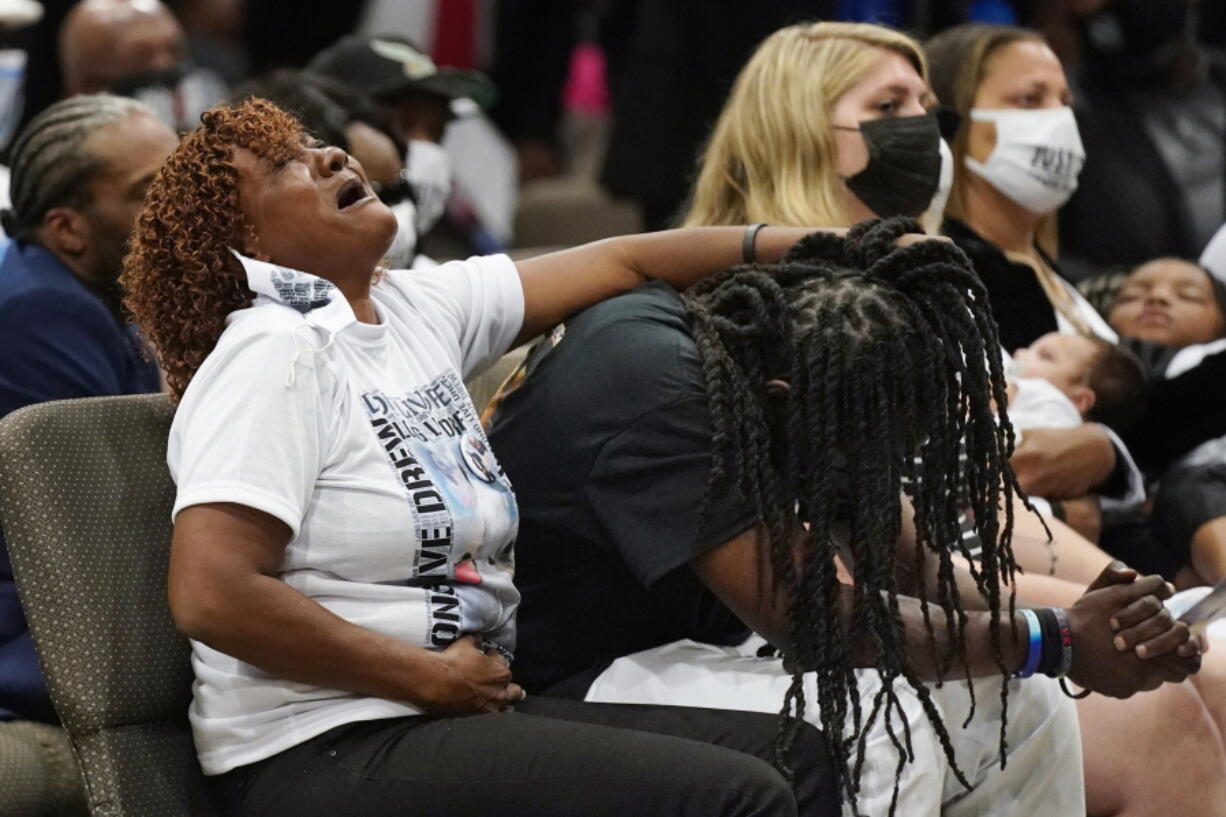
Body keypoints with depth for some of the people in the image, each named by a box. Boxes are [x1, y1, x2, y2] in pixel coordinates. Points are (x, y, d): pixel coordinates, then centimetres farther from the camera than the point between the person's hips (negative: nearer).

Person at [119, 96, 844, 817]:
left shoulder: (416, 310, 11)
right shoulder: (277, 352, -14)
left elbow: (623, 263, 19)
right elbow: (211, 595, -23)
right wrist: (428, 675, -15)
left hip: (461, 709, 9)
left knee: (797, 754, 2)